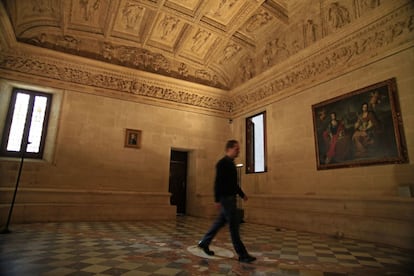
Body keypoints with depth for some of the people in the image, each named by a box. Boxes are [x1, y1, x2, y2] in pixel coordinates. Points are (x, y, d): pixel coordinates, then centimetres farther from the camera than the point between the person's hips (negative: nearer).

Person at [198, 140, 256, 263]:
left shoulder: (231, 163, 15)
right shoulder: (222, 163, -14)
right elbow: (218, 182, -20)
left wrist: (242, 194, 20)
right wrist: (217, 200, -23)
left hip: (230, 197, 10)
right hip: (226, 198, -10)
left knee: (220, 222, 16)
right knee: (234, 225, -3)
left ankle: (204, 243, 28)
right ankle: (242, 255, 7)